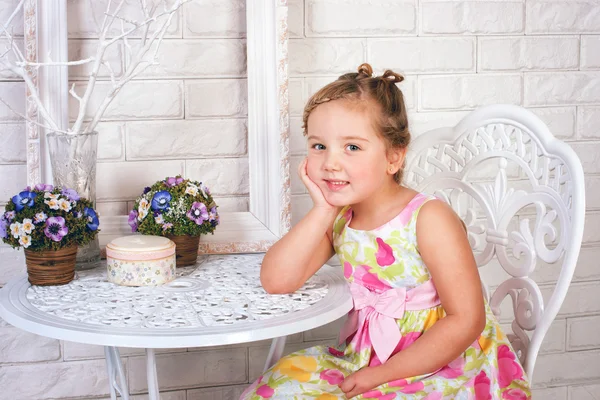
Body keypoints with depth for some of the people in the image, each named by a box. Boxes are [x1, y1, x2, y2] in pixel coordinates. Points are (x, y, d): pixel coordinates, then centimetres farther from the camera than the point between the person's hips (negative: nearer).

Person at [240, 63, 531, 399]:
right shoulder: (337, 218, 0)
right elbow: (276, 281, -10)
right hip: (367, 364, 6)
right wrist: (324, 209, -15)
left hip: (446, 372, -6)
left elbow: (466, 321, -21)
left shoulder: (428, 219, -19)